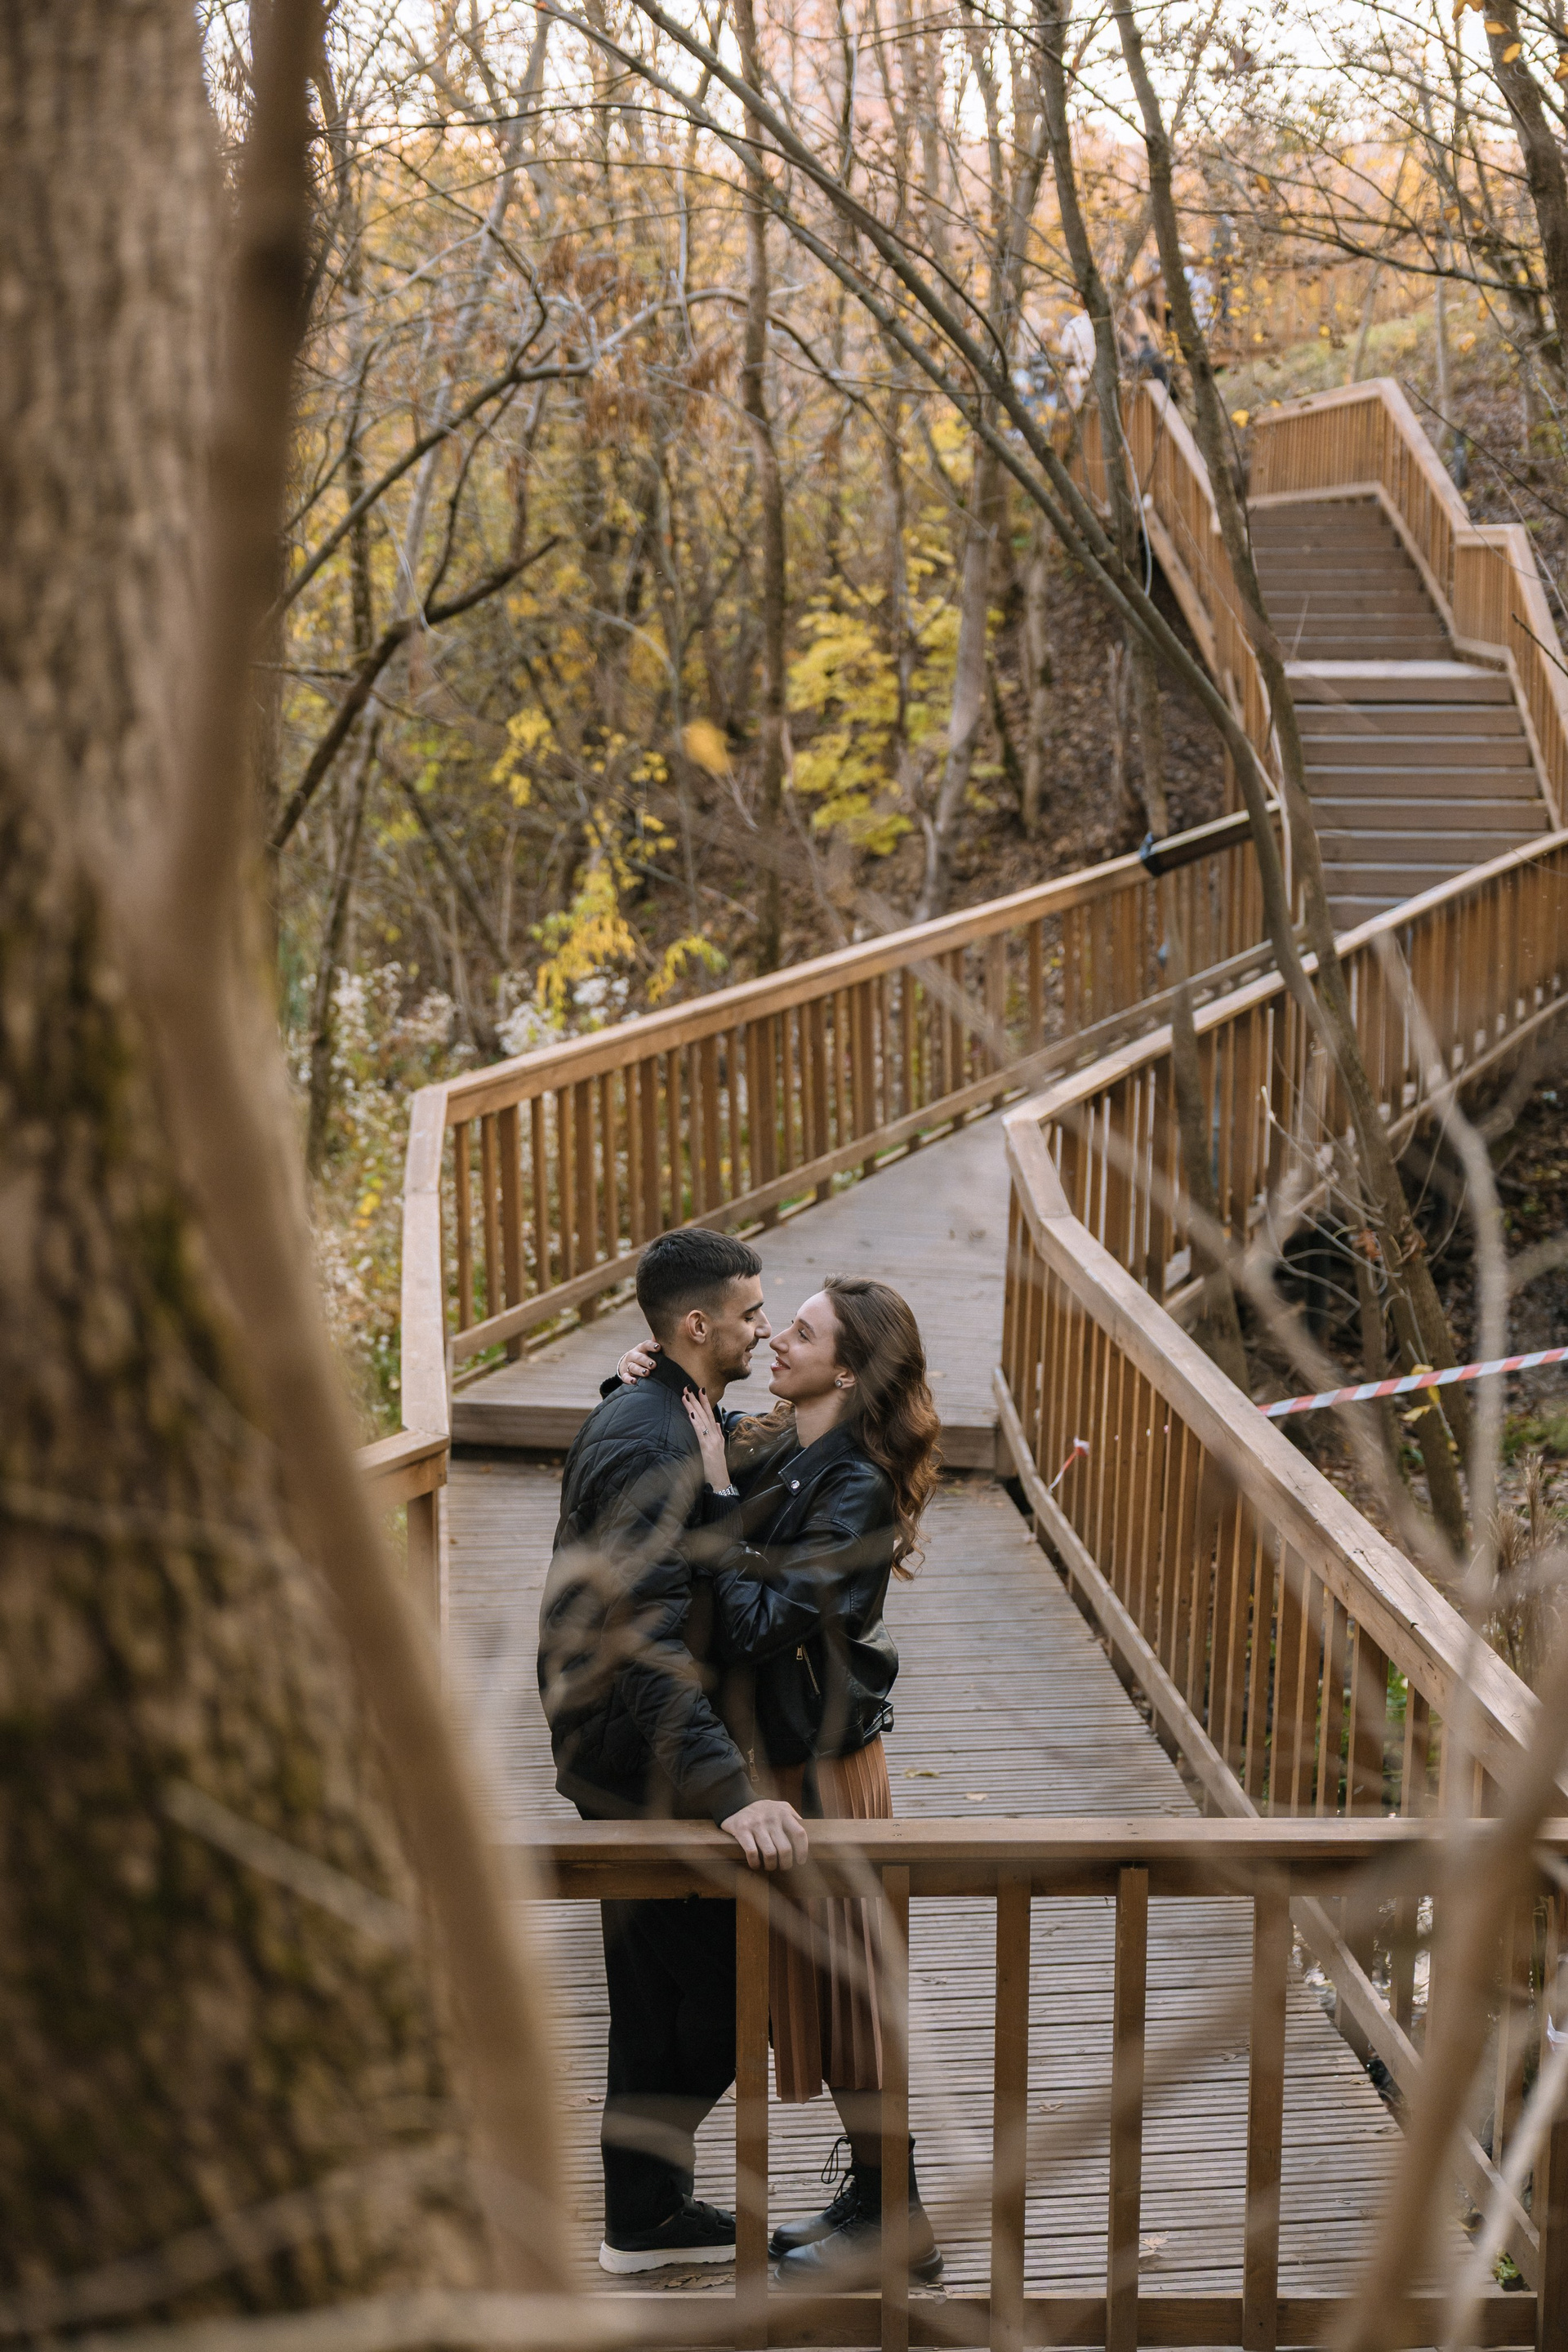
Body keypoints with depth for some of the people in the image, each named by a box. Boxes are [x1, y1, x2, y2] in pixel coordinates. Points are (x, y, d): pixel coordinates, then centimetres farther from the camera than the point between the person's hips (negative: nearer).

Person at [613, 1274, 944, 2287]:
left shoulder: (857, 1491, -20)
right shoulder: (770, 1451, 5)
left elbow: (764, 1622, -27)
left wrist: (719, 1500, -23)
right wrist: (644, 1385, 0)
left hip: (821, 1759, -9)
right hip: (775, 1745, 9)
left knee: (840, 1984, 2)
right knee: (812, 1984, 16)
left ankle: (895, 2223, 15)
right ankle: (873, 2198, 28)